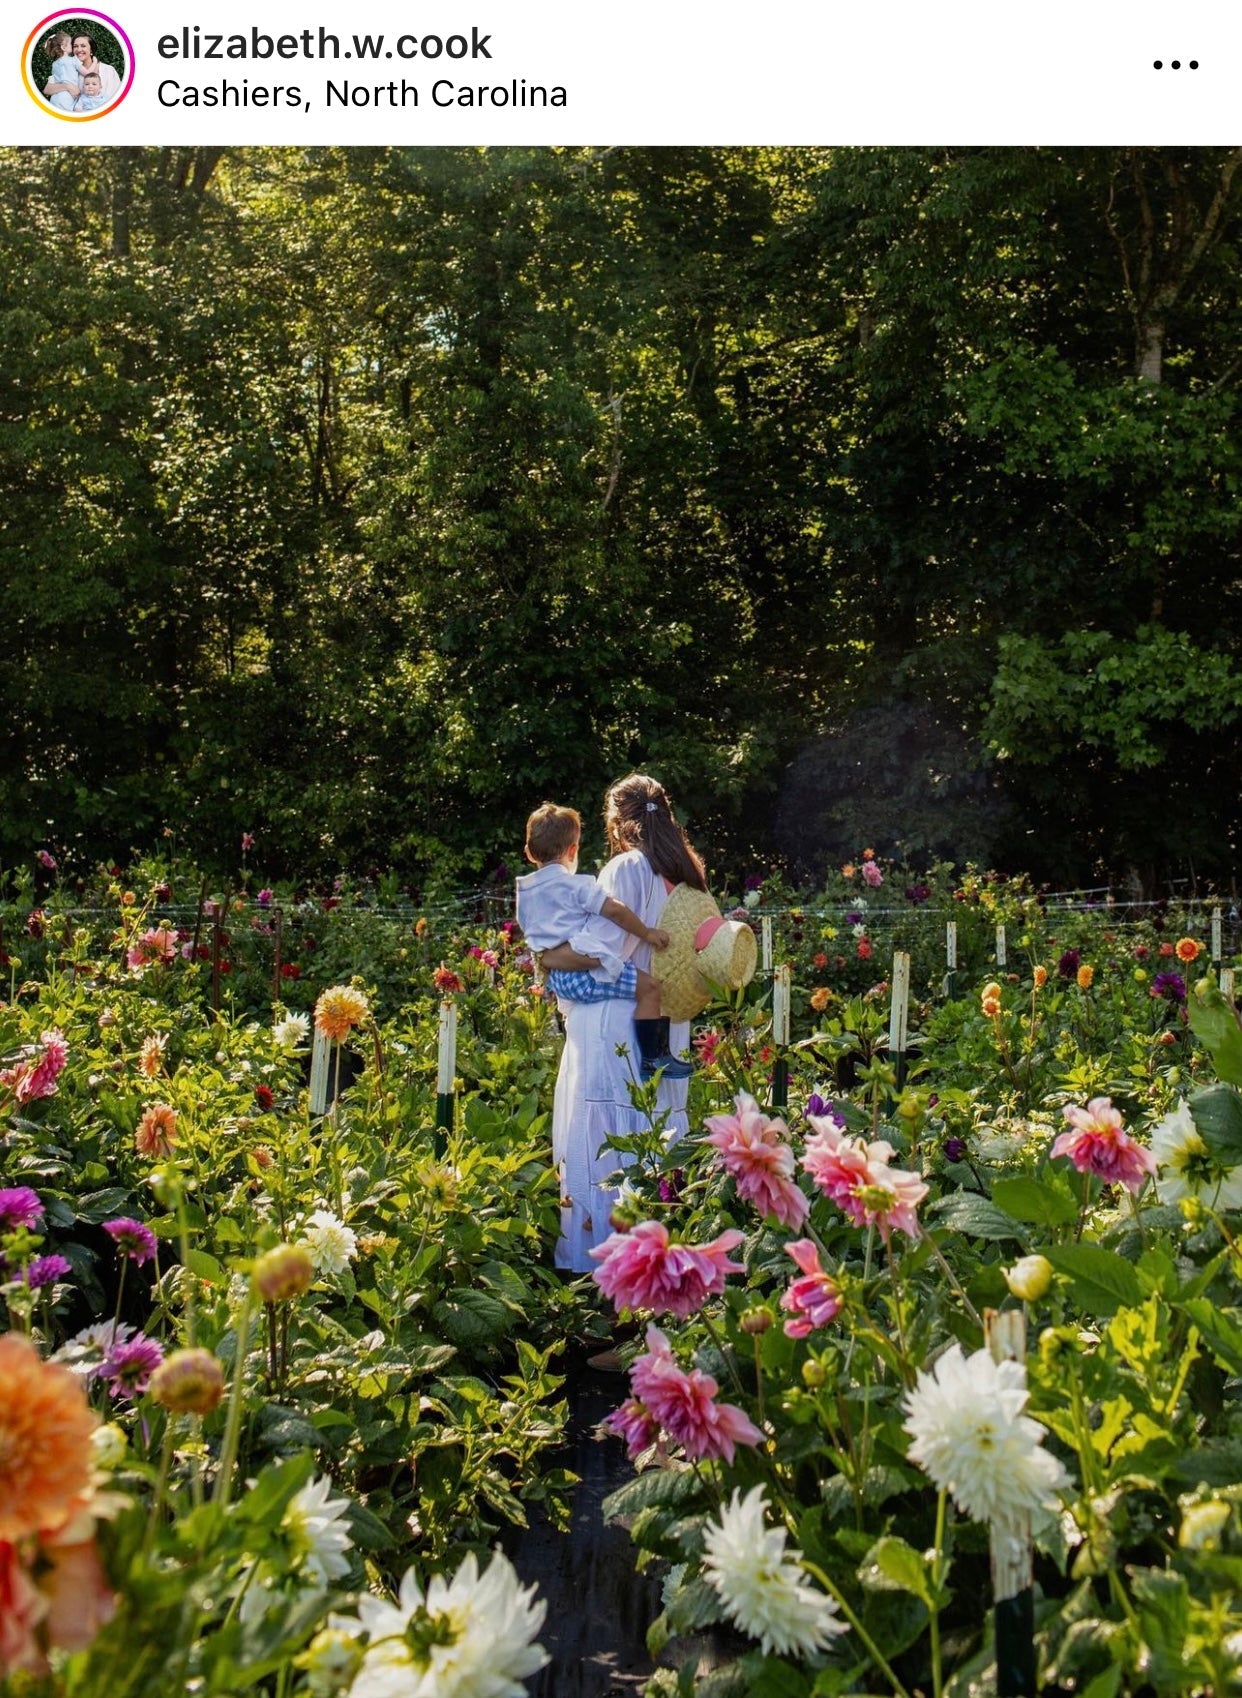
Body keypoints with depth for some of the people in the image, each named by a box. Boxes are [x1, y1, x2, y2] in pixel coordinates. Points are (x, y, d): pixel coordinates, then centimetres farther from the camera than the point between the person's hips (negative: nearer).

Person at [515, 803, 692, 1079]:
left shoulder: (523, 890, 15)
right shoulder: (576, 884, -8)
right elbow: (614, 910, -18)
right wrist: (646, 933, -7)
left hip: (554, 979, 9)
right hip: (582, 975, -9)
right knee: (649, 986, -8)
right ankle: (652, 1059, -9)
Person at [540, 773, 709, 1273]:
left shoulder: (627, 868, -11)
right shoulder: (683, 872, 11)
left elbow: (604, 948, -19)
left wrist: (550, 957, -4)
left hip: (614, 1027, -8)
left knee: (602, 1134, -2)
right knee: (655, 1131, 13)